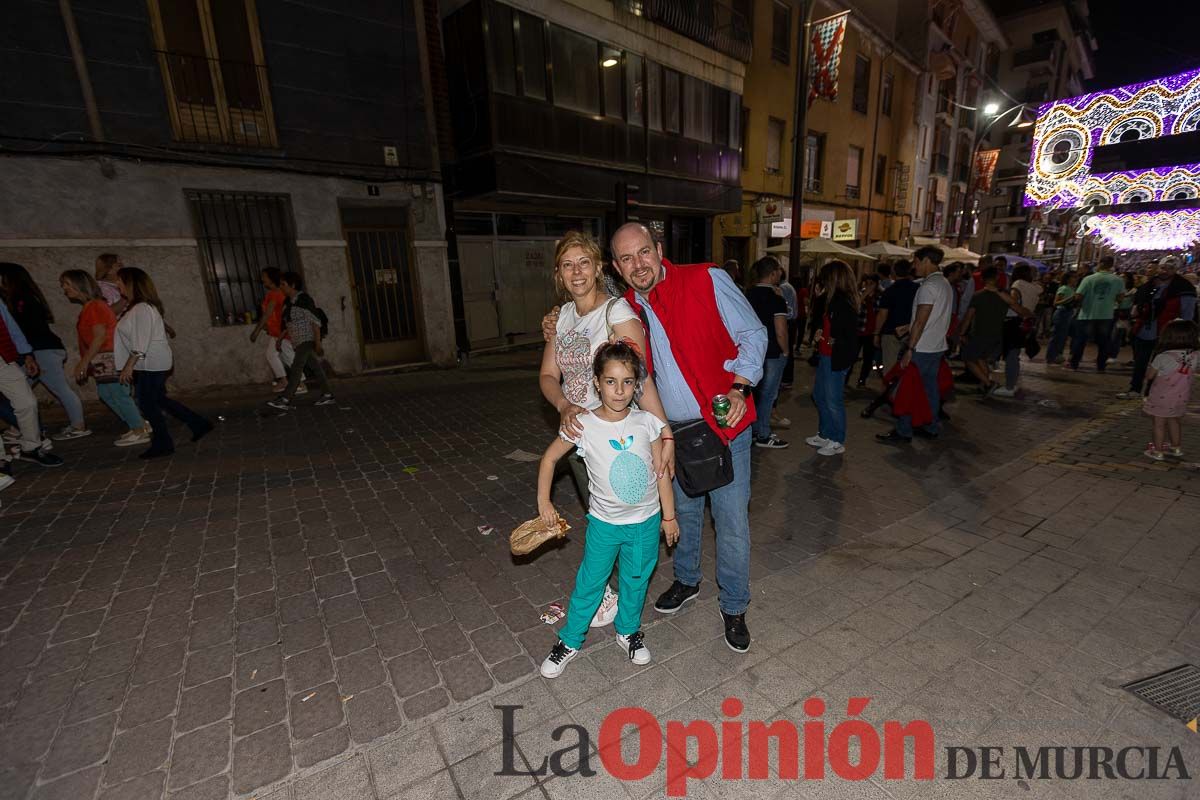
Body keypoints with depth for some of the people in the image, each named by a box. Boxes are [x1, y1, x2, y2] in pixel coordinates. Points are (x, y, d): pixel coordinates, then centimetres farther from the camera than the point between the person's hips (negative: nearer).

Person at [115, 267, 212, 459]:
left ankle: (162, 444, 10)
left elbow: (141, 342, -22)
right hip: (149, 364, 10)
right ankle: (199, 424, 19)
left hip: (150, 364, -10)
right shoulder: (134, 307, 13)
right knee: (158, 400, 15)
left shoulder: (142, 308, -18)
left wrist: (129, 366, -22)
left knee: (148, 404, -1)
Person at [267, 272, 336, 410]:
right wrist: (280, 339, 18)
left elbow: (315, 321, -16)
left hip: (307, 339, -9)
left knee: (296, 368, -12)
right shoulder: (288, 302, 12)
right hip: (298, 341, 9)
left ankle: (285, 400, -13)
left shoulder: (303, 299, -13)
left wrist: (318, 343, -18)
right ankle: (328, 395, 14)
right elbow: (287, 323, 21)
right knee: (315, 368, 9)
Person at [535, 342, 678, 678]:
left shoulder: (646, 422, -12)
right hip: (604, 523, -2)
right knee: (589, 583, 13)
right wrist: (544, 502, -2)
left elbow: (662, 472, -3)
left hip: (646, 521, 2)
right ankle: (570, 641, 35)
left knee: (636, 581, 20)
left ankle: (628, 631, 46)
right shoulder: (583, 426, -17)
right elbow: (549, 459, -2)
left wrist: (669, 516, 3)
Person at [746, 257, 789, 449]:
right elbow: (781, 332, -18)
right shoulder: (776, 298, -16)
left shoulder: (749, 294, 4)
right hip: (772, 353, -7)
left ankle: (754, 429, 27)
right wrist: (785, 351, -4)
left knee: (755, 391, 16)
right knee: (767, 394, 3)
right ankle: (763, 436, 12)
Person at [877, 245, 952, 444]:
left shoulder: (928, 286, -16)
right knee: (930, 387, 15)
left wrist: (909, 350, -19)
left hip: (922, 349, -9)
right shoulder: (945, 284, 13)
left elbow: (921, 322, -20)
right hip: (938, 346, 9)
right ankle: (931, 428, 23)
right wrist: (907, 328, 20)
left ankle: (903, 432, 2)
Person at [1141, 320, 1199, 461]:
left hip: (1161, 398, -5)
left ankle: (1157, 451, 14)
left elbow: (1148, 376, -12)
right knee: (1173, 420, 23)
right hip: (1181, 398, 5)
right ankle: (1176, 447, 35)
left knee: (1159, 423, 6)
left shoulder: (1163, 357, -22)